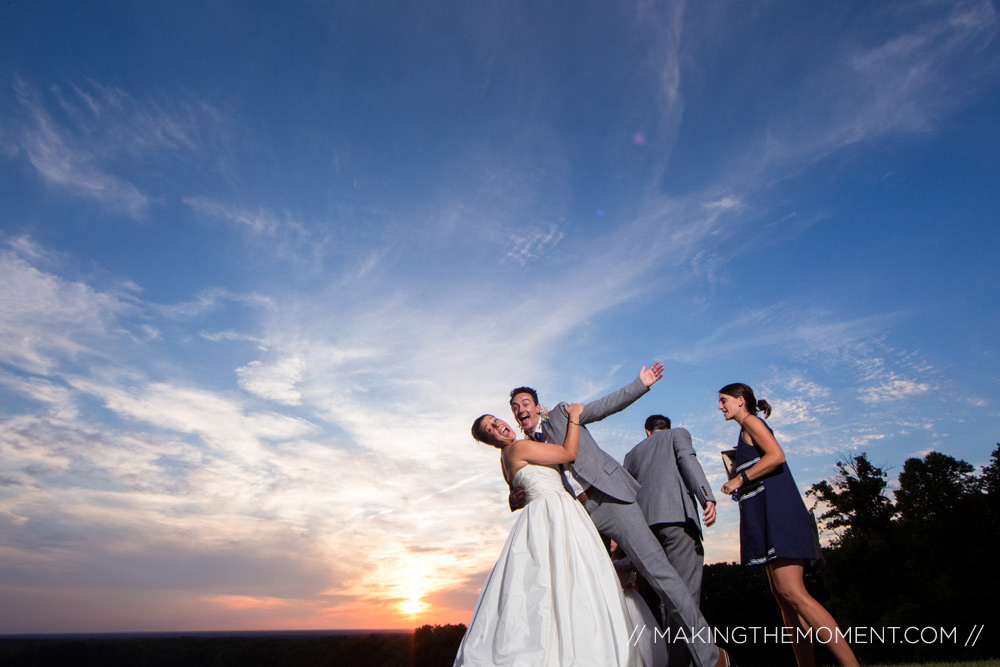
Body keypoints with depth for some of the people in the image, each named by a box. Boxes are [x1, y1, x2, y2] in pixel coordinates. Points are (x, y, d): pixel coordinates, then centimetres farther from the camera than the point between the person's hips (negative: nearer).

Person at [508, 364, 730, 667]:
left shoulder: (560, 415, 10)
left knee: (655, 566, -11)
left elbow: (606, 405, 4)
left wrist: (641, 384, -7)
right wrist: (515, 498, -2)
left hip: (608, 497, -4)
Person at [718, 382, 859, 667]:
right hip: (766, 515, 10)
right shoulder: (749, 432, 25)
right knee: (783, 596, 6)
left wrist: (740, 479, -13)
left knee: (791, 592, -17)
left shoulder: (751, 421, -2)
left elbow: (776, 455, -17)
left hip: (777, 511, -10)